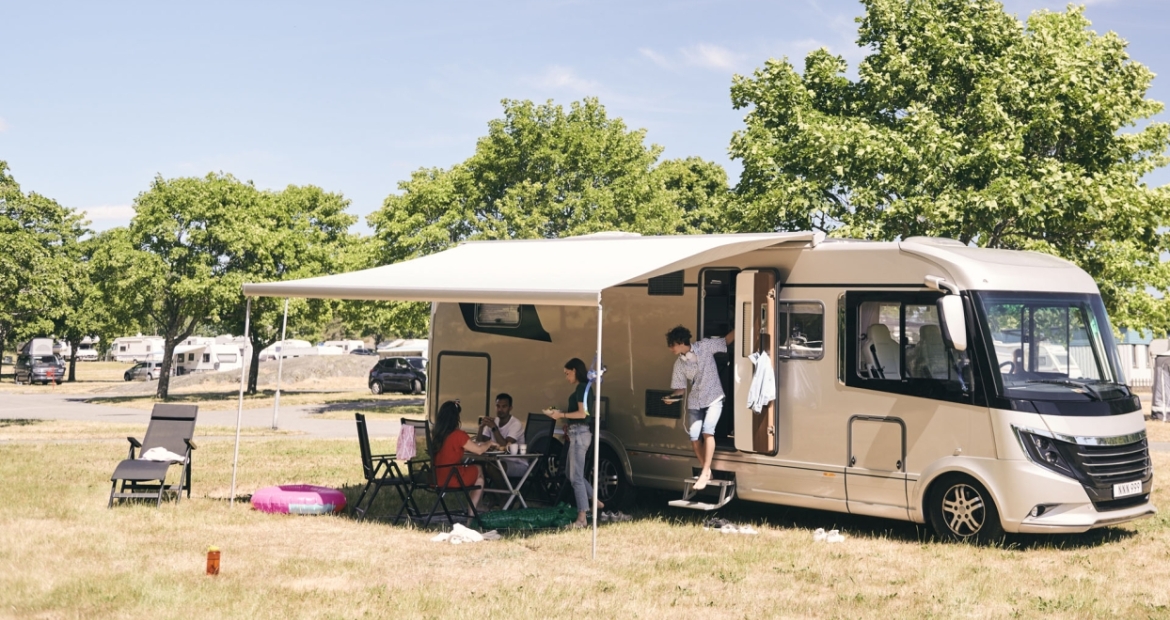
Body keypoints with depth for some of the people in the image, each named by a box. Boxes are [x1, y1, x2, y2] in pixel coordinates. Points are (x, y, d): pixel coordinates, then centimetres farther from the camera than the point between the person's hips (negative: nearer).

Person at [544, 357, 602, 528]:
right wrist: (559, 413, 10)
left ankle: (582, 518, -7)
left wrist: (561, 415, -13)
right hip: (577, 433, 10)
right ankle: (595, 501, 26)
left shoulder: (581, 387, -11)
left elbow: (582, 413, -18)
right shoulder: (580, 388, 18)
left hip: (580, 433, -10)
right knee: (573, 474, 18)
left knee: (576, 476, -8)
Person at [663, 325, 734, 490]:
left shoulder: (705, 346, -8)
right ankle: (706, 471, 15)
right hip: (694, 402, 4)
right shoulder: (679, 364, 1)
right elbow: (680, 388, 5)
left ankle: (705, 473, -20)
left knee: (707, 431, -23)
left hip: (713, 399, -4)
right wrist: (672, 396, -15)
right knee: (694, 437, -5)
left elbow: (727, 340, -4)